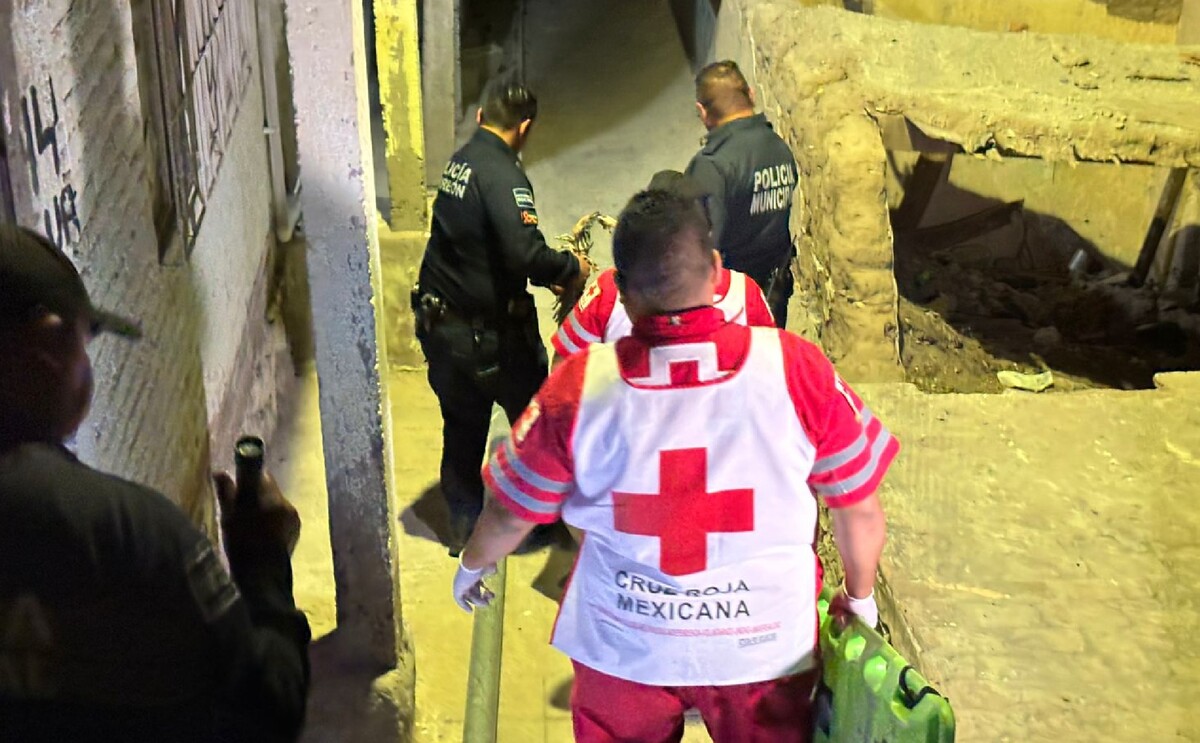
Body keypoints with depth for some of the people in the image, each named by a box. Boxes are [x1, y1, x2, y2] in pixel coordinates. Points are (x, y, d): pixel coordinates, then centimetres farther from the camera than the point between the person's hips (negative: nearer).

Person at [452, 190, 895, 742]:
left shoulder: (578, 387, -20)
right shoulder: (796, 369, -21)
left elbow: (511, 512, -5)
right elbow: (859, 508, -9)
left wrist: (472, 566, 17)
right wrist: (860, 596, 11)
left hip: (624, 648, 1)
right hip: (765, 645, 0)